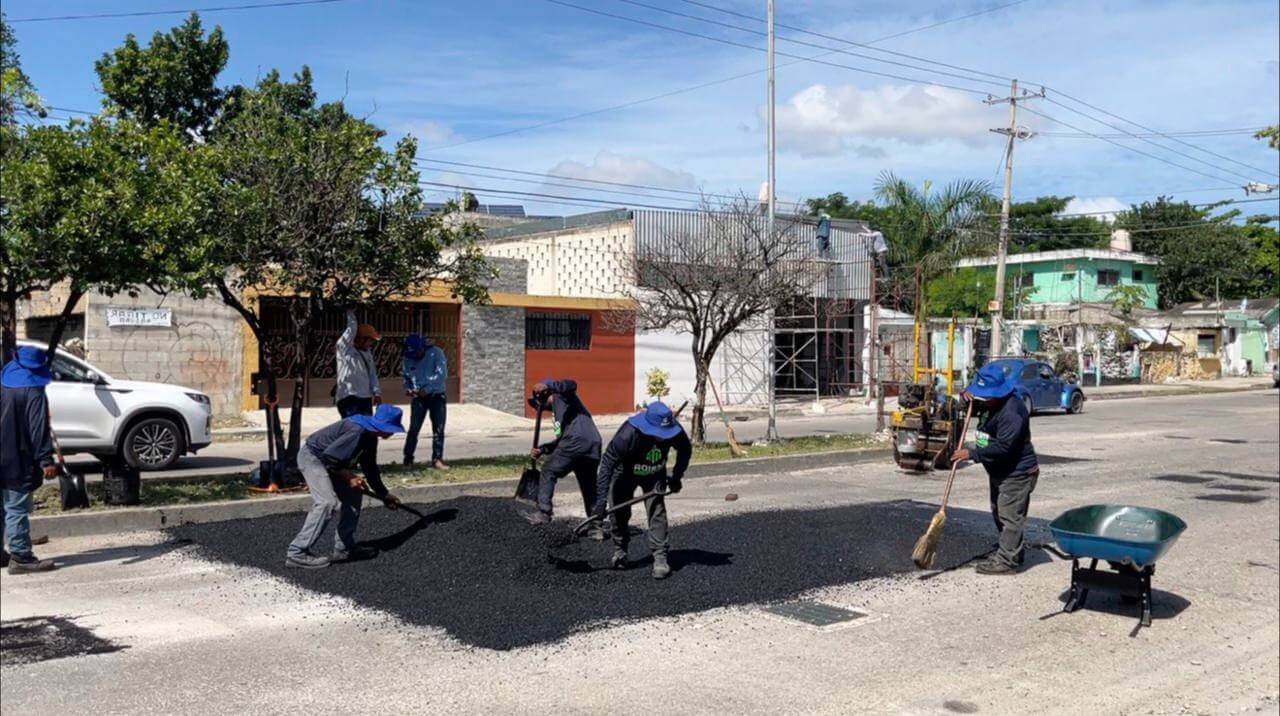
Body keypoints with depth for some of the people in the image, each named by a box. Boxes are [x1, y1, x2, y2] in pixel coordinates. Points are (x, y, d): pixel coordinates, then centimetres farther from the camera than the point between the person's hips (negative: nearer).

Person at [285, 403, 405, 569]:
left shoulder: (370, 437, 3)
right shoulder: (357, 432, -28)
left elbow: (370, 468, 16)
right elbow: (328, 457, -29)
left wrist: (384, 494, 21)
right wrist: (348, 477, -20)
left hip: (329, 462, 10)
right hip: (312, 458, -10)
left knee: (353, 495, 9)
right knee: (327, 503, -22)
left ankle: (344, 548, 14)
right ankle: (297, 553, -20)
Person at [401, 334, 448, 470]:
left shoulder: (436, 353, -11)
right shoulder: (409, 358, 1)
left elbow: (442, 374, -18)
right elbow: (406, 376, 12)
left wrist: (427, 388, -24)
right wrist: (407, 388, -9)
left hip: (436, 395, -2)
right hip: (418, 397, 2)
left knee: (438, 429, -2)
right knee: (414, 428, -2)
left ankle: (437, 459, 4)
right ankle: (408, 459, 6)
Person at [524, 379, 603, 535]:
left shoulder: (560, 396, 11)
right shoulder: (558, 412, 34)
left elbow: (571, 385, -13)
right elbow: (561, 441, 30)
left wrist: (547, 385, -19)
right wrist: (541, 450, 22)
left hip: (576, 441, -9)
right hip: (593, 447, 9)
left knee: (548, 473, 4)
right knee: (589, 487, 14)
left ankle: (543, 513, 0)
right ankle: (596, 527, 14)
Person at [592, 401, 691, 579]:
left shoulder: (674, 430, -28)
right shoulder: (628, 434, -41)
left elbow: (685, 450, -4)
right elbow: (607, 464, -37)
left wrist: (677, 477, -8)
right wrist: (600, 501, -39)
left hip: (655, 476, 2)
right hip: (626, 474, -2)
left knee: (657, 510, -13)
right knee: (620, 513, 3)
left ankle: (660, 556, -7)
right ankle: (619, 550, 27)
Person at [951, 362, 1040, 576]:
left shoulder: (1011, 411, -27)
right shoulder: (989, 403, 5)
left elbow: (1002, 447, -32)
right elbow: (974, 406, 27)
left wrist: (972, 453, -29)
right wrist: (968, 395, 3)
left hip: (1017, 473, -11)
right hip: (1000, 471, 11)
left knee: (1009, 516, -7)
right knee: (999, 513, 19)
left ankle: (1007, 561, -2)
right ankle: (1011, 553, 31)